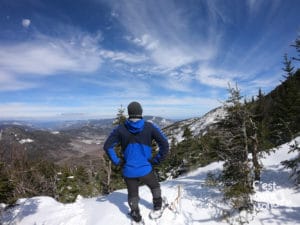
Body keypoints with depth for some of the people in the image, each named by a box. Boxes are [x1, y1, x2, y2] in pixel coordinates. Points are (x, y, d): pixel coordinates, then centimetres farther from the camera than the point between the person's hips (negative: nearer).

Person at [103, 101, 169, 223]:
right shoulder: (150, 127, -11)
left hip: (128, 171, 1)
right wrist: (157, 160, -2)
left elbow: (107, 146, -6)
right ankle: (157, 205, 47)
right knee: (155, 187, 30)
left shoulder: (120, 129, -9)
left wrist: (117, 161, 0)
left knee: (132, 194, 25)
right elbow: (165, 144, -12)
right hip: (145, 169, -1)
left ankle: (135, 214, 41)